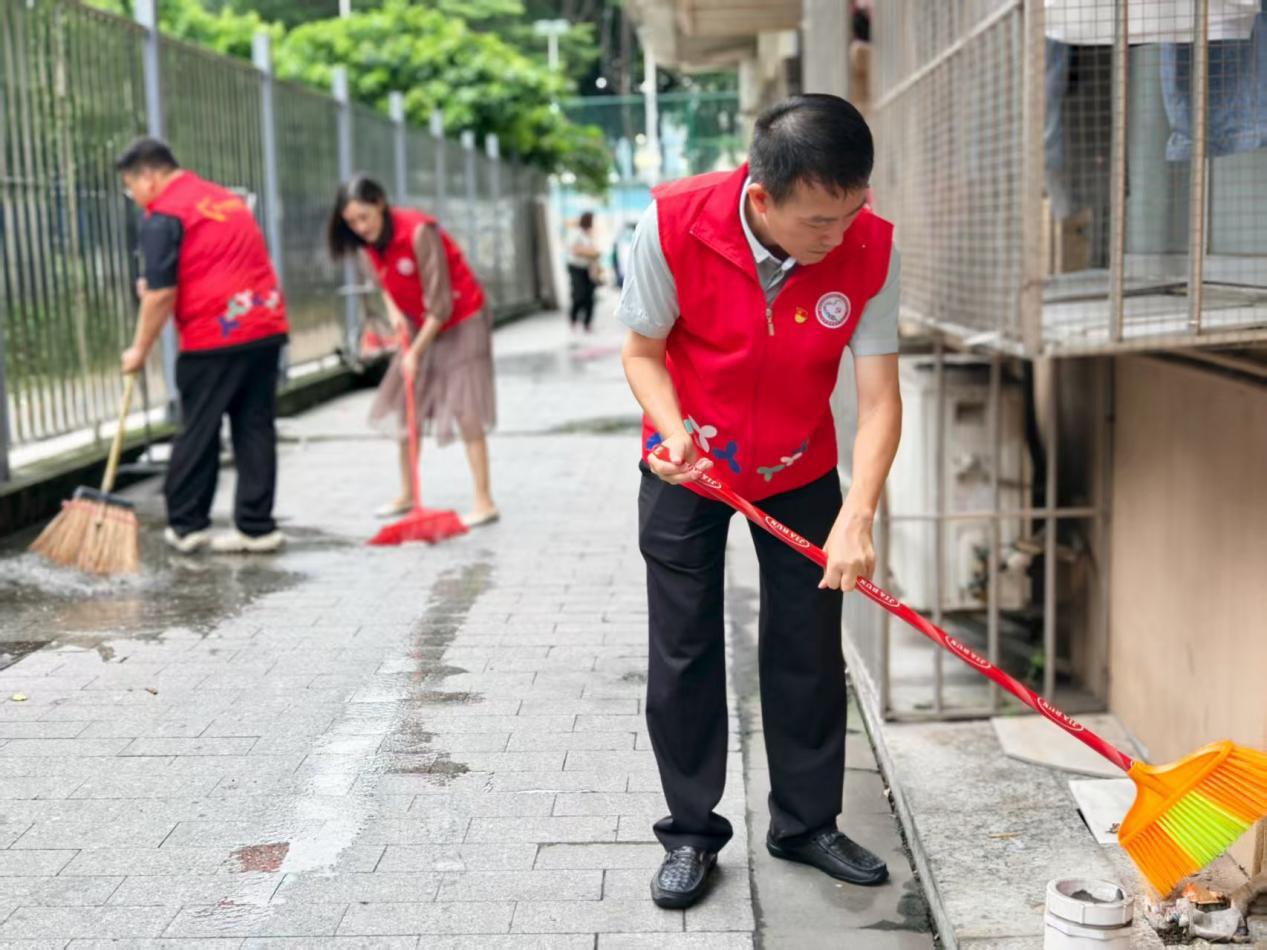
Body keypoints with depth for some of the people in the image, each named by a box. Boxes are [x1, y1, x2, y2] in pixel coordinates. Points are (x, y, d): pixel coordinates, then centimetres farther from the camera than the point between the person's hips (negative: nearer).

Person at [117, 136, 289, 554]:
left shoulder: (163, 217, -6)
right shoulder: (227, 198, 20)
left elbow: (161, 294, -10)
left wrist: (140, 350, 0)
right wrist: (155, 285, 26)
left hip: (214, 336, -7)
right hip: (266, 327, 7)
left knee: (198, 434, 4)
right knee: (256, 429, 8)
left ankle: (186, 524, 13)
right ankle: (256, 527, 10)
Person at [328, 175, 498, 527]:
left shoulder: (419, 232, -27)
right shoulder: (368, 243, -5)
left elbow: (440, 305, -26)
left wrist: (415, 352, -22)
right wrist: (393, 311, -10)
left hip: (461, 320, -7)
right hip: (419, 326, 8)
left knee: (464, 408, -12)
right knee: (403, 404, 7)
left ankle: (484, 502, -9)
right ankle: (407, 494, 19)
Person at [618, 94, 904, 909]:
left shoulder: (872, 250, -24)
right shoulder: (674, 224, -28)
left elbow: (879, 398, -21)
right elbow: (643, 351, -13)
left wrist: (856, 519, -33)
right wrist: (674, 429, -31)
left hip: (801, 472, 1)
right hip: (688, 468, -1)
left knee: (809, 650, 6)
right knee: (684, 651, 4)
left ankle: (808, 823, 24)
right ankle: (691, 833, 19)